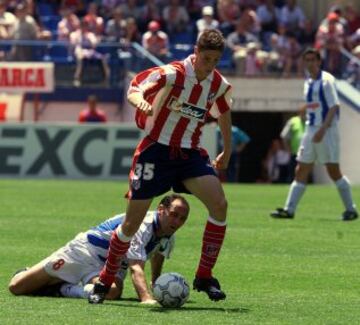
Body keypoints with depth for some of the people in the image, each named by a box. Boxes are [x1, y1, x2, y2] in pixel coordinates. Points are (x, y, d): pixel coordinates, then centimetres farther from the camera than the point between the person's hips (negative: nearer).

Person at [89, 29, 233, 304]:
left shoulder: (219, 85, 0)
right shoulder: (173, 74, -16)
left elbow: (224, 113, 20)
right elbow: (134, 89, -24)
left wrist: (227, 151, 27)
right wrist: (142, 103, -47)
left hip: (190, 153, 4)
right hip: (157, 149, -4)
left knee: (219, 204, -18)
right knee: (132, 223, -3)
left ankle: (204, 277, -7)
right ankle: (104, 282, 16)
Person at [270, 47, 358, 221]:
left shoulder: (326, 80, -9)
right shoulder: (308, 83, 15)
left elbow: (334, 106, -15)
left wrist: (322, 129, -22)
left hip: (326, 130, -8)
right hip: (310, 129, 8)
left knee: (334, 171, -6)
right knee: (301, 172, 2)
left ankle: (350, 209, 4)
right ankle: (289, 209, 0)